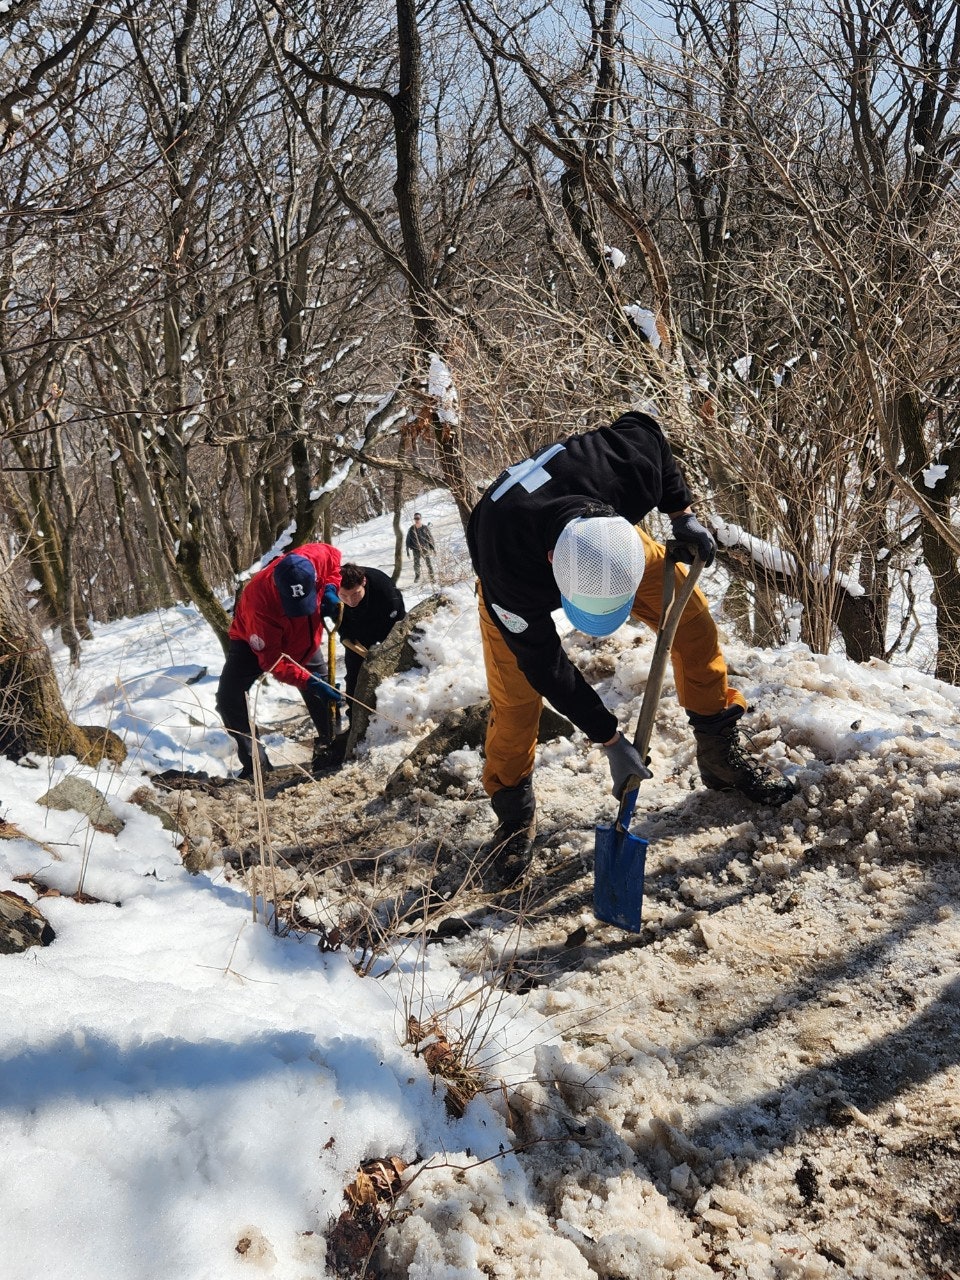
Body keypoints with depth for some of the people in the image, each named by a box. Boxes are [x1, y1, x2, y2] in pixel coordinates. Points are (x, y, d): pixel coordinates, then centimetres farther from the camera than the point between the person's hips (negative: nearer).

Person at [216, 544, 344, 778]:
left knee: (322, 693, 11)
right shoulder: (258, 601, -44)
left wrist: (331, 589, -24)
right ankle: (255, 763, -7)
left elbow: (333, 555, -7)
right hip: (256, 643, -4)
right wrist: (309, 681, -46)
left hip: (304, 640, 4)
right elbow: (272, 659, -37)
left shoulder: (317, 557, -36)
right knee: (228, 698, -17)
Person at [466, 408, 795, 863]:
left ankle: (721, 754, 11)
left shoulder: (631, 465, -41)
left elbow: (644, 428, -15)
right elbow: (544, 664, -30)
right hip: (521, 569, -3)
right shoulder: (508, 577, -44)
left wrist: (681, 512, -14)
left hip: (606, 524, 4)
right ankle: (513, 812, 14)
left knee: (689, 610, -5)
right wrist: (610, 739, -25)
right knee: (516, 698, -11)